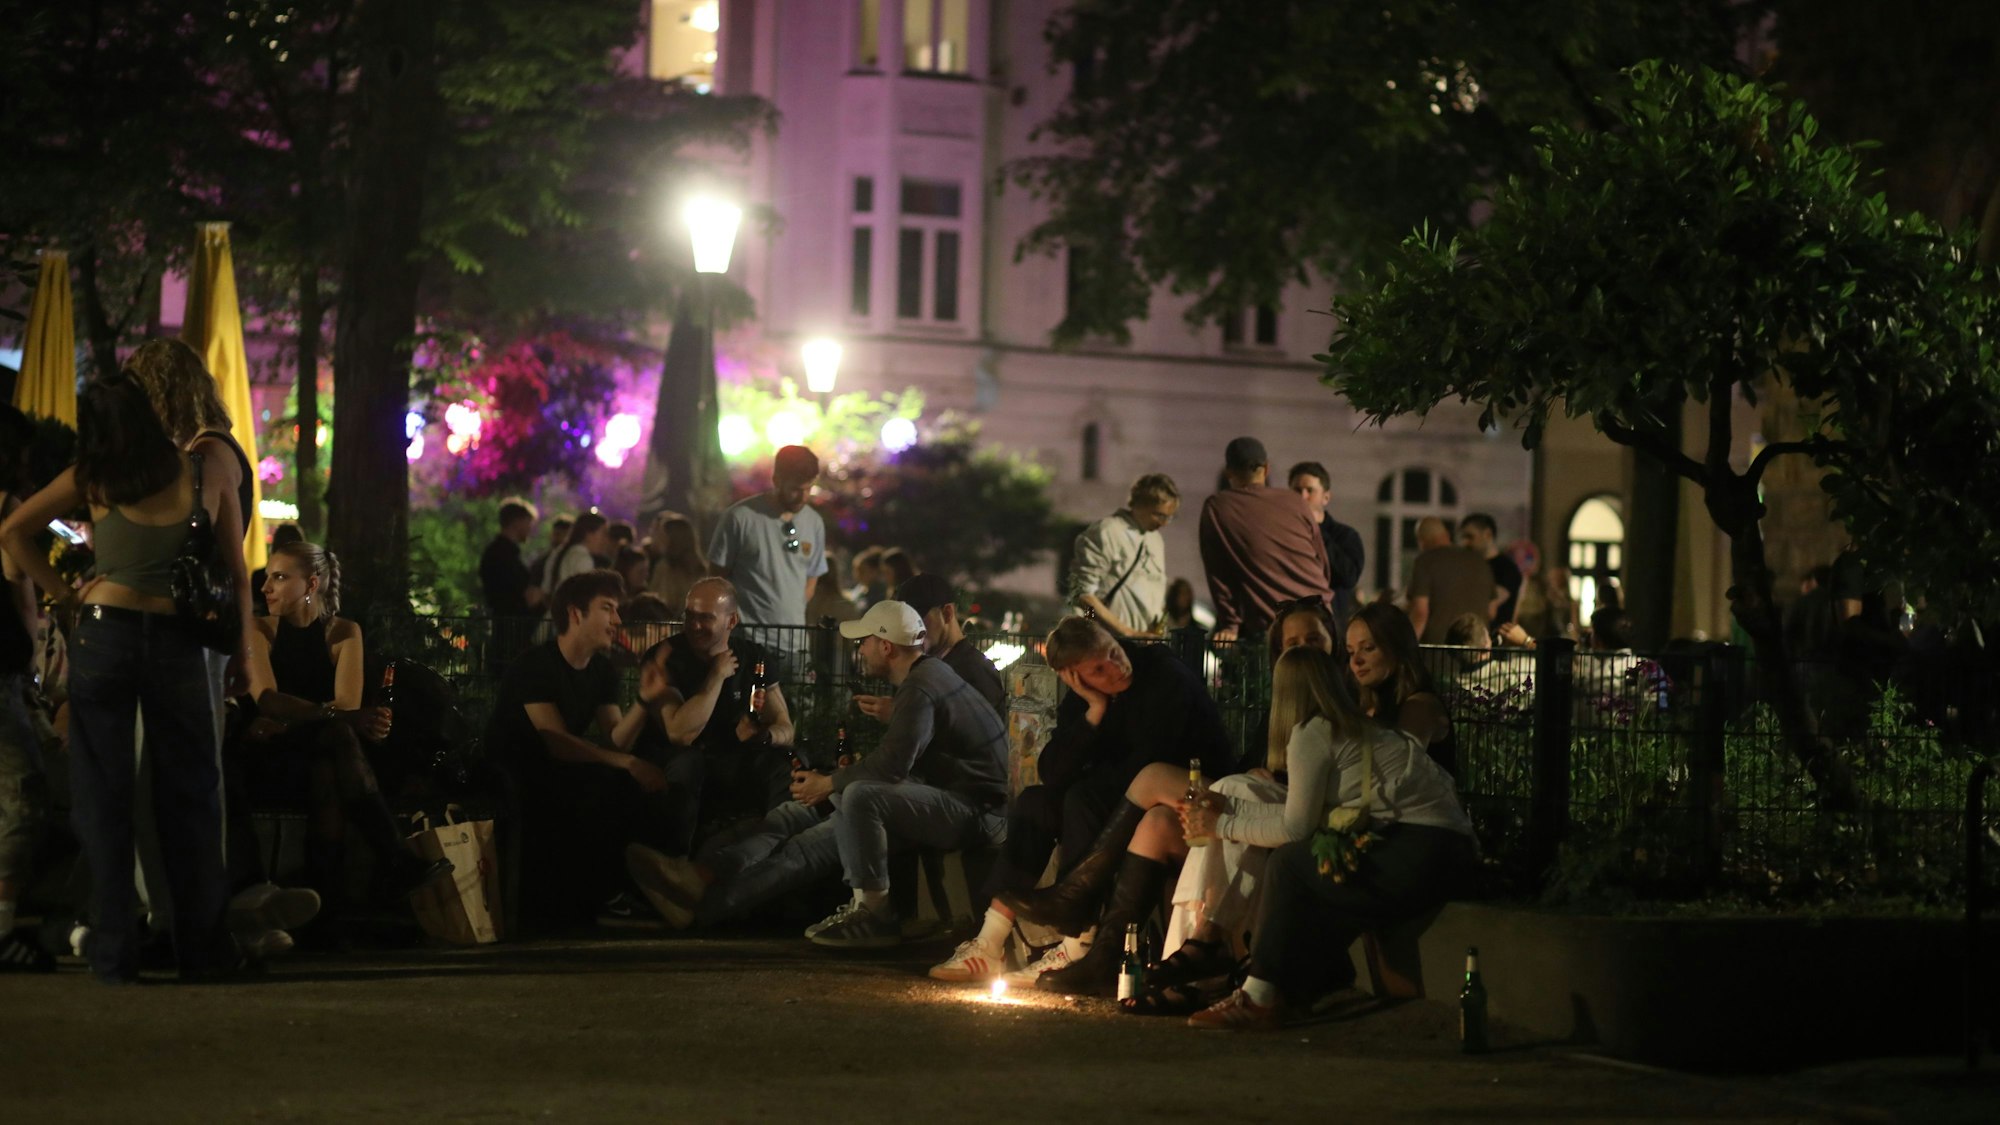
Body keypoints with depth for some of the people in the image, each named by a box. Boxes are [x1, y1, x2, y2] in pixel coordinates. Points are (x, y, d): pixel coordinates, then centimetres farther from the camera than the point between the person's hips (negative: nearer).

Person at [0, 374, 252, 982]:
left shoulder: (94, 478, 2)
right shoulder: (208, 470, 1)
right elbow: (238, 573, 3)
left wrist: (64, 596, 6)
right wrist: (243, 647, 11)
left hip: (103, 633, 0)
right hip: (178, 643, 0)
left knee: (102, 794, 4)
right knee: (189, 795, 9)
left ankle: (114, 954, 2)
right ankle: (202, 948, 12)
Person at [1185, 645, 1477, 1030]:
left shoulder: (1311, 735, -6)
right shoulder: (1352, 730, 21)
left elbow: (1294, 828, -3)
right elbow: (1303, 814, 20)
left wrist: (1223, 825, 8)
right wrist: (1231, 809, 26)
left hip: (1423, 851, -9)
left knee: (1288, 865, -6)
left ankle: (1261, 1000, -4)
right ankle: (1328, 986, 13)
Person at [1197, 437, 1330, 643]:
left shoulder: (1216, 509, 4)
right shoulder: (1294, 503, 12)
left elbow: (1217, 575, 0)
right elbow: (1324, 568, 17)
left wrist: (1230, 624, 2)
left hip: (1271, 626, -3)